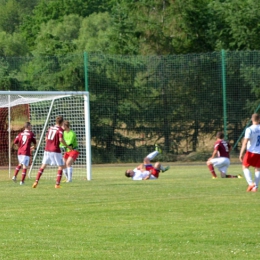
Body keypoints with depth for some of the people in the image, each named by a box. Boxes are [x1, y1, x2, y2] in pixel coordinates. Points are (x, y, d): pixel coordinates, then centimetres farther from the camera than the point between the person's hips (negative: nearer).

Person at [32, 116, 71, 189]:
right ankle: (57, 184, -7)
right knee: (61, 166, 3)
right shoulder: (60, 129, -8)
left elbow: (46, 139, 16)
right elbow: (61, 139, -22)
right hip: (55, 151, -6)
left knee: (43, 166, 14)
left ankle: (36, 181, 4)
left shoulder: (50, 128, 11)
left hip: (47, 150, 6)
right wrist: (67, 146, -10)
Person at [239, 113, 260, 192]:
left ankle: (251, 183, -5)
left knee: (245, 167, 12)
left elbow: (245, 143, -15)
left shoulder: (249, 129, -11)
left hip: (251, 151, -3)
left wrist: (241, 154, -12)